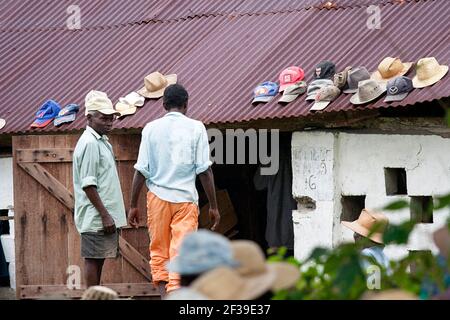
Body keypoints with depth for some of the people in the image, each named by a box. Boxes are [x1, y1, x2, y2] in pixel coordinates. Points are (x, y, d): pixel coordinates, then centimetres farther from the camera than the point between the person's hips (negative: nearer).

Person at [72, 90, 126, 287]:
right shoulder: (89, 143, -14)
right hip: (96, 217, -10)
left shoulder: (101, 141, 16)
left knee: (98, 259, 11)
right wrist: (104, 215, -20)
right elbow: (88, 184, -19)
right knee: (93, 260, -6)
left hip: (105, 216, 10)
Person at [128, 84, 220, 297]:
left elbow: (141, 170, 0)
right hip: (186, 199, -1)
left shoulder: (151, 128, 3)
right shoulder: (195, 128, 0)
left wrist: (133, 205, 7)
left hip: (158, 197, 1)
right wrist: (213, 206, 2)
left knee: (158, 253, 10)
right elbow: (204, 170, -3)